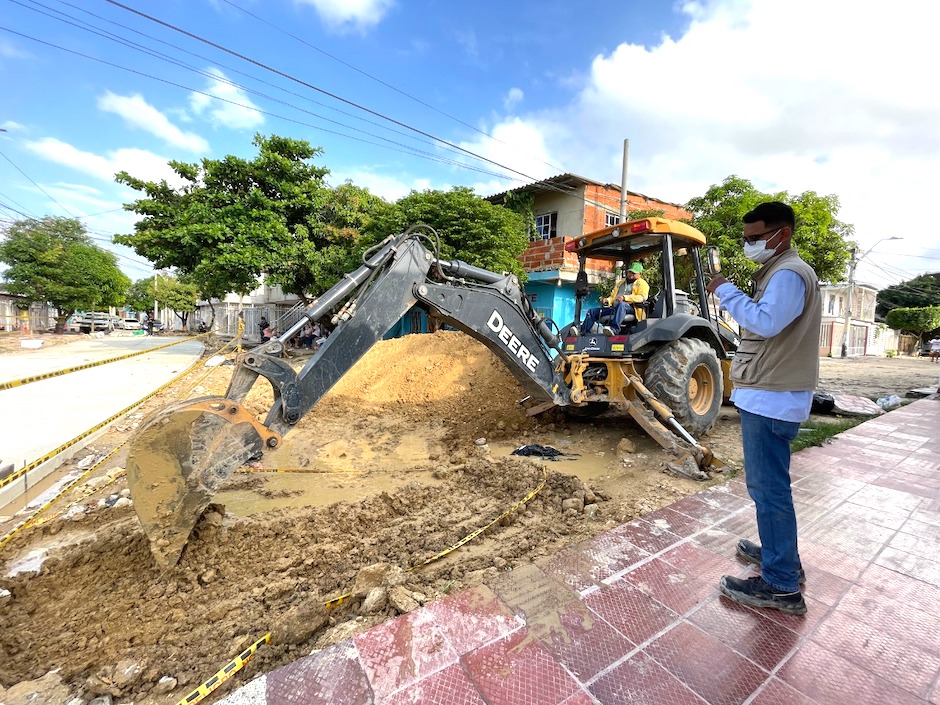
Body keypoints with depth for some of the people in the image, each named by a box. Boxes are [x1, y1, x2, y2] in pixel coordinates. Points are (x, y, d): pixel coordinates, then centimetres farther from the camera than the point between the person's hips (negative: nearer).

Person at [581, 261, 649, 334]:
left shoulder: (642, 283, 13)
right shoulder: (620, 282, 32)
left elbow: (642, 297, -6)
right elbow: (613, 296, 30)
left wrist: (625, 297, -20)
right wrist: (607, 300, 3)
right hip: (614, 308, 6)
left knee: (621, 304, -42)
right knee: (592, 311, -8)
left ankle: (614, 329, -56)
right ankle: (584, 332, -22)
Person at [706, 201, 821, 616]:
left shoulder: (789, 273, -13)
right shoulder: (781, 272, 20)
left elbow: (766, 322, -28)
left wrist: (726, 291, -19)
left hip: (771, 398, -11)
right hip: (769, 394, 11)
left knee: (768, 487, -4)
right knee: (770, 483, 20)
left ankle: (781, 585, 7)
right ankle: (781, 554, 35)